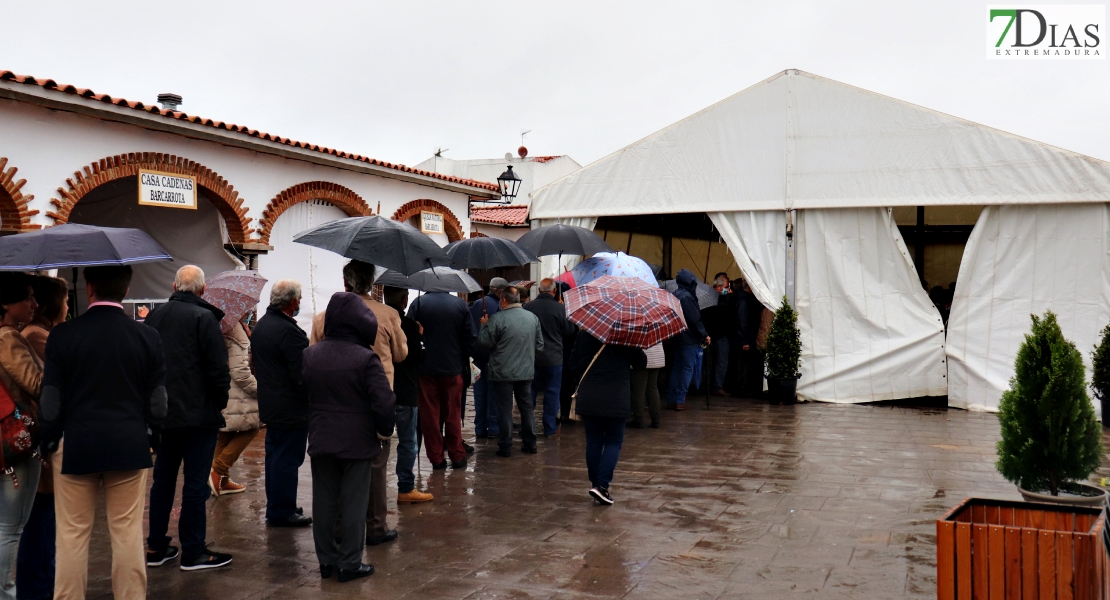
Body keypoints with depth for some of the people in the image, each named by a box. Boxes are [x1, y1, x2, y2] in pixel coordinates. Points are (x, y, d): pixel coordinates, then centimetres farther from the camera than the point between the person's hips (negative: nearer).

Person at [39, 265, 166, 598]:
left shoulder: (62, 335, -5)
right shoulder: (148, 336, -2)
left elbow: (51, 399, -2)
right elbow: (157, 399, 2)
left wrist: (48, 443, 9)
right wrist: (152, 438, 13)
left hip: (75, 445, -1)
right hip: (130, 446, 1)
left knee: (72, 535, 8)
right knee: (128, 534, 7)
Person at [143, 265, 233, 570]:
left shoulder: (155, 316, 8)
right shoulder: (204, 317, -12)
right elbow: (218, 368, -16)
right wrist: (220, 402, -2)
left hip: (162, 413, 6)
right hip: (198, 413, -6)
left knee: (163, 478, 15)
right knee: (195, 482, 0)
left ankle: (156, 547, 20)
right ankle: (193, 552, 4)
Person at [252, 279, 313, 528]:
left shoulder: (260, 326, 10)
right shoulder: (289, 331, -21)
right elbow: (302, 375, -22)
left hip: (269, 404, 10)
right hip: (290, 408, -10)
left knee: (275, 456, 17)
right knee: (287, 459, -2)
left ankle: (275, 507, 27)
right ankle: (282, 512, 5)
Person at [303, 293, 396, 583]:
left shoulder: (309, 355, 1)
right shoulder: (366, 358, -16)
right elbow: (384, 402, -20)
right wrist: (384, 429, -3)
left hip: (320, 439, 5)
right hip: (357, 441, -5)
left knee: (324, 501, 14)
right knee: (353, 503, 4)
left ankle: (326, 559, 22)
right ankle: (350, 564, 10)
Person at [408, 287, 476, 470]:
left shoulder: (419, 303, -8)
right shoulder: (460, 304, -2)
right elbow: (470, 338, -1)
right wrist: (462, 358, 11)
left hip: (426, 368, -1)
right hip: (453, 368, 2)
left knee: (429, 415, 7)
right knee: (453, 414, 12)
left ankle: (436, 458, 10)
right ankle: (457, 456, 15)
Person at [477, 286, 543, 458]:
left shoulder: (498, 318, -16)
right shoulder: (533, 317, 2)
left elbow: (485, 342, -11)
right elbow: (539, 345, 7)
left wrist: (484, 325, 4)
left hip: (503, 373, -4)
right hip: (526, 372, 5)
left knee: (505, 409, 3)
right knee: (527, 407, 15)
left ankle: (505, 447, 7)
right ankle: (529, 443, 21)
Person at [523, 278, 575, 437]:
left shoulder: (528, 306, -8)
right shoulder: (560, 308, -13)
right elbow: (569, 330, -5)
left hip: (532, 357, 2)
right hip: (554, 358, -2)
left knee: (531, 391, 14)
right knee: (552, 393, 8)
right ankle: (550, 428, 11)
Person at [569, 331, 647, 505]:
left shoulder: (584, 334, 2)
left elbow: (574, 363, 8)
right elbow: (641, 363, 3)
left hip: (588, 397, 2)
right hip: (617, 398, -2)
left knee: (593, 441, 11)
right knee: (613, 442, 6)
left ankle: (595, 484, 14)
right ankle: (602, 486, -7)